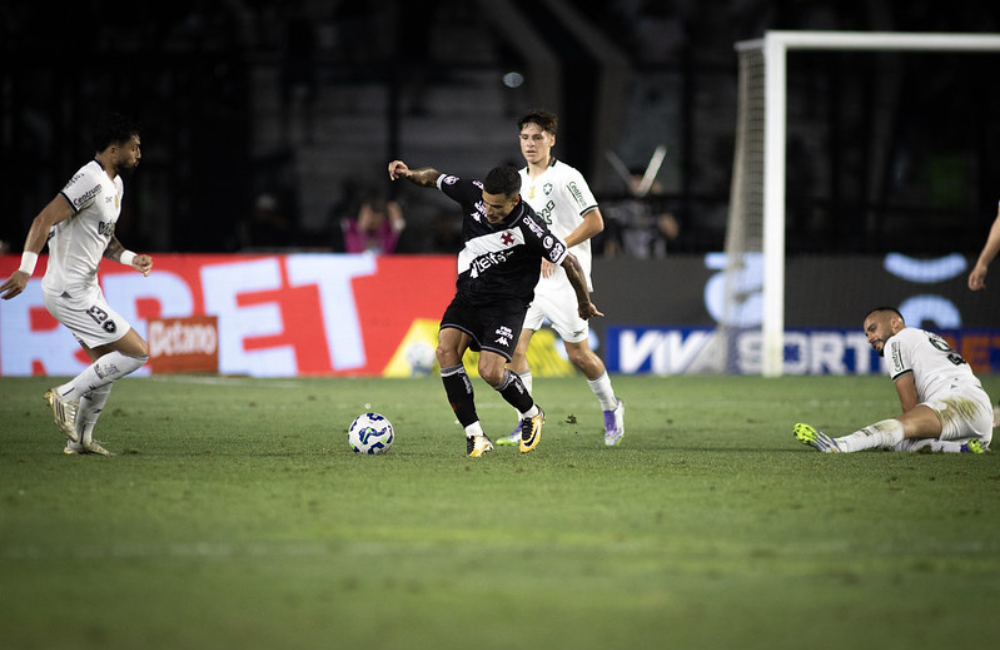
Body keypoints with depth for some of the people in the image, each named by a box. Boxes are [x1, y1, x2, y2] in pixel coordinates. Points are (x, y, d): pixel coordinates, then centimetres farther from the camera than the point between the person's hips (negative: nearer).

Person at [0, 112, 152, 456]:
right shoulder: (91, 181, -19)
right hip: (71, 293, -10)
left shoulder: (114, 185, 13)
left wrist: (129, 257, 8)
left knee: (107, 366, 18)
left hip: (85, 289, 10)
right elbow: (44, 219, -24)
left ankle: (80, 439, 24)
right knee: (137, 352, -9)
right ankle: (67, 395, -4)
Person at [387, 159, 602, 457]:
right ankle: (475, 435, -13)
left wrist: (585, 304, 3)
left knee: (490, 371, -21)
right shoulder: (472, 193, -13)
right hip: (468, 295, 5)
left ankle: (531, 414, 13)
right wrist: (409, 173, -16)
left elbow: (569, 262, -11)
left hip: (507, 301, -5)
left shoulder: (528, 229, -24)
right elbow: (433, 178, 6)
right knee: (446, 350, -20)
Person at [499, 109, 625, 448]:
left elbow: (595, 222, -15)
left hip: (564, 280, -6)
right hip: (528, 280, 6)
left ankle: (611, 407, 26)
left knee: (579, 354, 1)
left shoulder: (567, 177, -9)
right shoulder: (517, 181, 11)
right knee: (513, 344, -10)